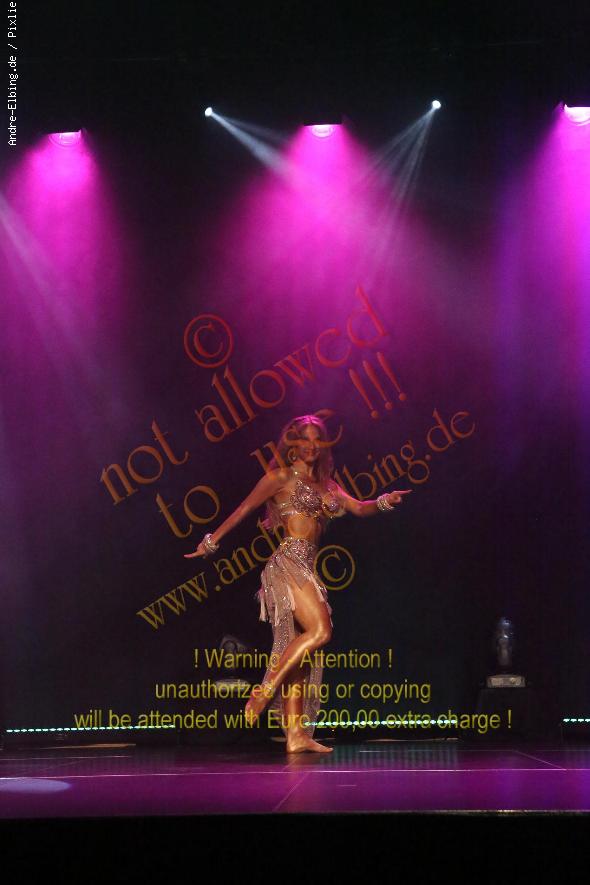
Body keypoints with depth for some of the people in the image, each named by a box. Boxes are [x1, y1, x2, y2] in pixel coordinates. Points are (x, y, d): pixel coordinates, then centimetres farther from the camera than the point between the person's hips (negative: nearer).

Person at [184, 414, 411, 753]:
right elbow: (244, 509, 3)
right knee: (320, 630, -21)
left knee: (299, 647, 3)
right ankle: (264, 691, -15)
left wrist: (384, 502, -9)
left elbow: (359, 508, 12)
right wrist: (212, 541, 2)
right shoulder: (282, 477, 2)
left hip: (306, 567, 7)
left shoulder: (325, 484, 20)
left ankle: (296, 734, 1)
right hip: (288, 562, -7)